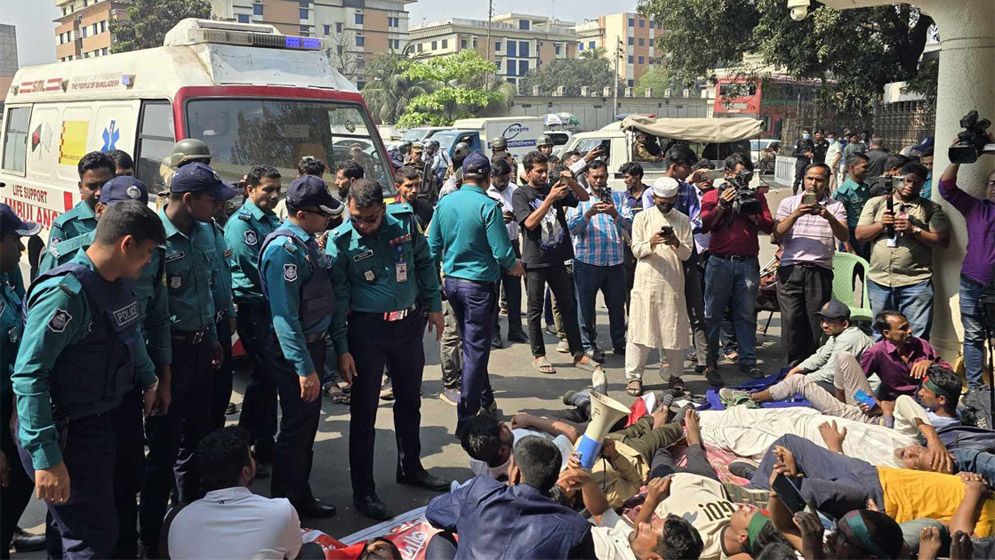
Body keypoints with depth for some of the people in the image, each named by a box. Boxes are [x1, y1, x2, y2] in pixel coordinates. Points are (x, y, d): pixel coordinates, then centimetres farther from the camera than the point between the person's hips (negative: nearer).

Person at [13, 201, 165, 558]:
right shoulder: (65, 293, -25)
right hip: (66, 434, -9)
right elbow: (28, 377, -27)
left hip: (99, 422, 9)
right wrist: (46, 457, -29)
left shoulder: (118, 283, 4)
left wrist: (149, 379, 29)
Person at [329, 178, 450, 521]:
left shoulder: (404, 221, -7)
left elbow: (424, 262, 8)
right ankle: (363, 491, 15)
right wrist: (342, 349, -11)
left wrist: (434, 305, 8)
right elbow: (337, 298, -11)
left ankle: (410, 468, 38)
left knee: (410, 400, 18)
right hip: (367, 328, -4)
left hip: (409, 323, 4)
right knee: (364, 411, 2)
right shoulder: (341, 241, -14)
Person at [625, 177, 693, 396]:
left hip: (673, 282, 2)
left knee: (675, 328, 5)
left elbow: (687, 254, 3)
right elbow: (636, 250, -2)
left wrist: (676, 244, -18)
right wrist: (651, 243, -22)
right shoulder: (642, 218, 4)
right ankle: (634, 376, 3)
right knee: (640, 327, -3)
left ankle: (674, 374, 19)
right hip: (647, 280, -2)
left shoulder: (683, 220, 8)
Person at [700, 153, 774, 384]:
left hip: (748, 263, 2)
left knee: (746, 314, 4)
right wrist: (722, 205, -12)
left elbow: (769, 226, 6)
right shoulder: (712, 196, 7)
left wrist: (751, 213, -7)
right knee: (713, 314, 1)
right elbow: (704, 225, -5)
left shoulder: (757, 196, 15)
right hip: (720, 262, -2)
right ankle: (710, 362, 8)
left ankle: (748, 361, 11)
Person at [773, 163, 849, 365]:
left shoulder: (835, 207, 12)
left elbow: (844, 236, -3)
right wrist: (796, 214, -13)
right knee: (791, 320, -4)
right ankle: (794, 366, 5)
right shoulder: (789, 203, 13)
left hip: (820, 270, 0)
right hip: (791, 269, 0)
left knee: (815, 322, 1)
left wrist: (828, 217, -20)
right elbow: (777, 235, 1)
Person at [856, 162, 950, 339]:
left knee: (917, 337, -6)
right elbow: (860, 235, 8)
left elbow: (943, 241, 0)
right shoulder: (875, 203, 13)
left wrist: (914, 230, -11)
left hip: (916, 282, -2)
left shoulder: (931, 208, 8)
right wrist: (881, 225, -8)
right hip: (879, 280, 2)